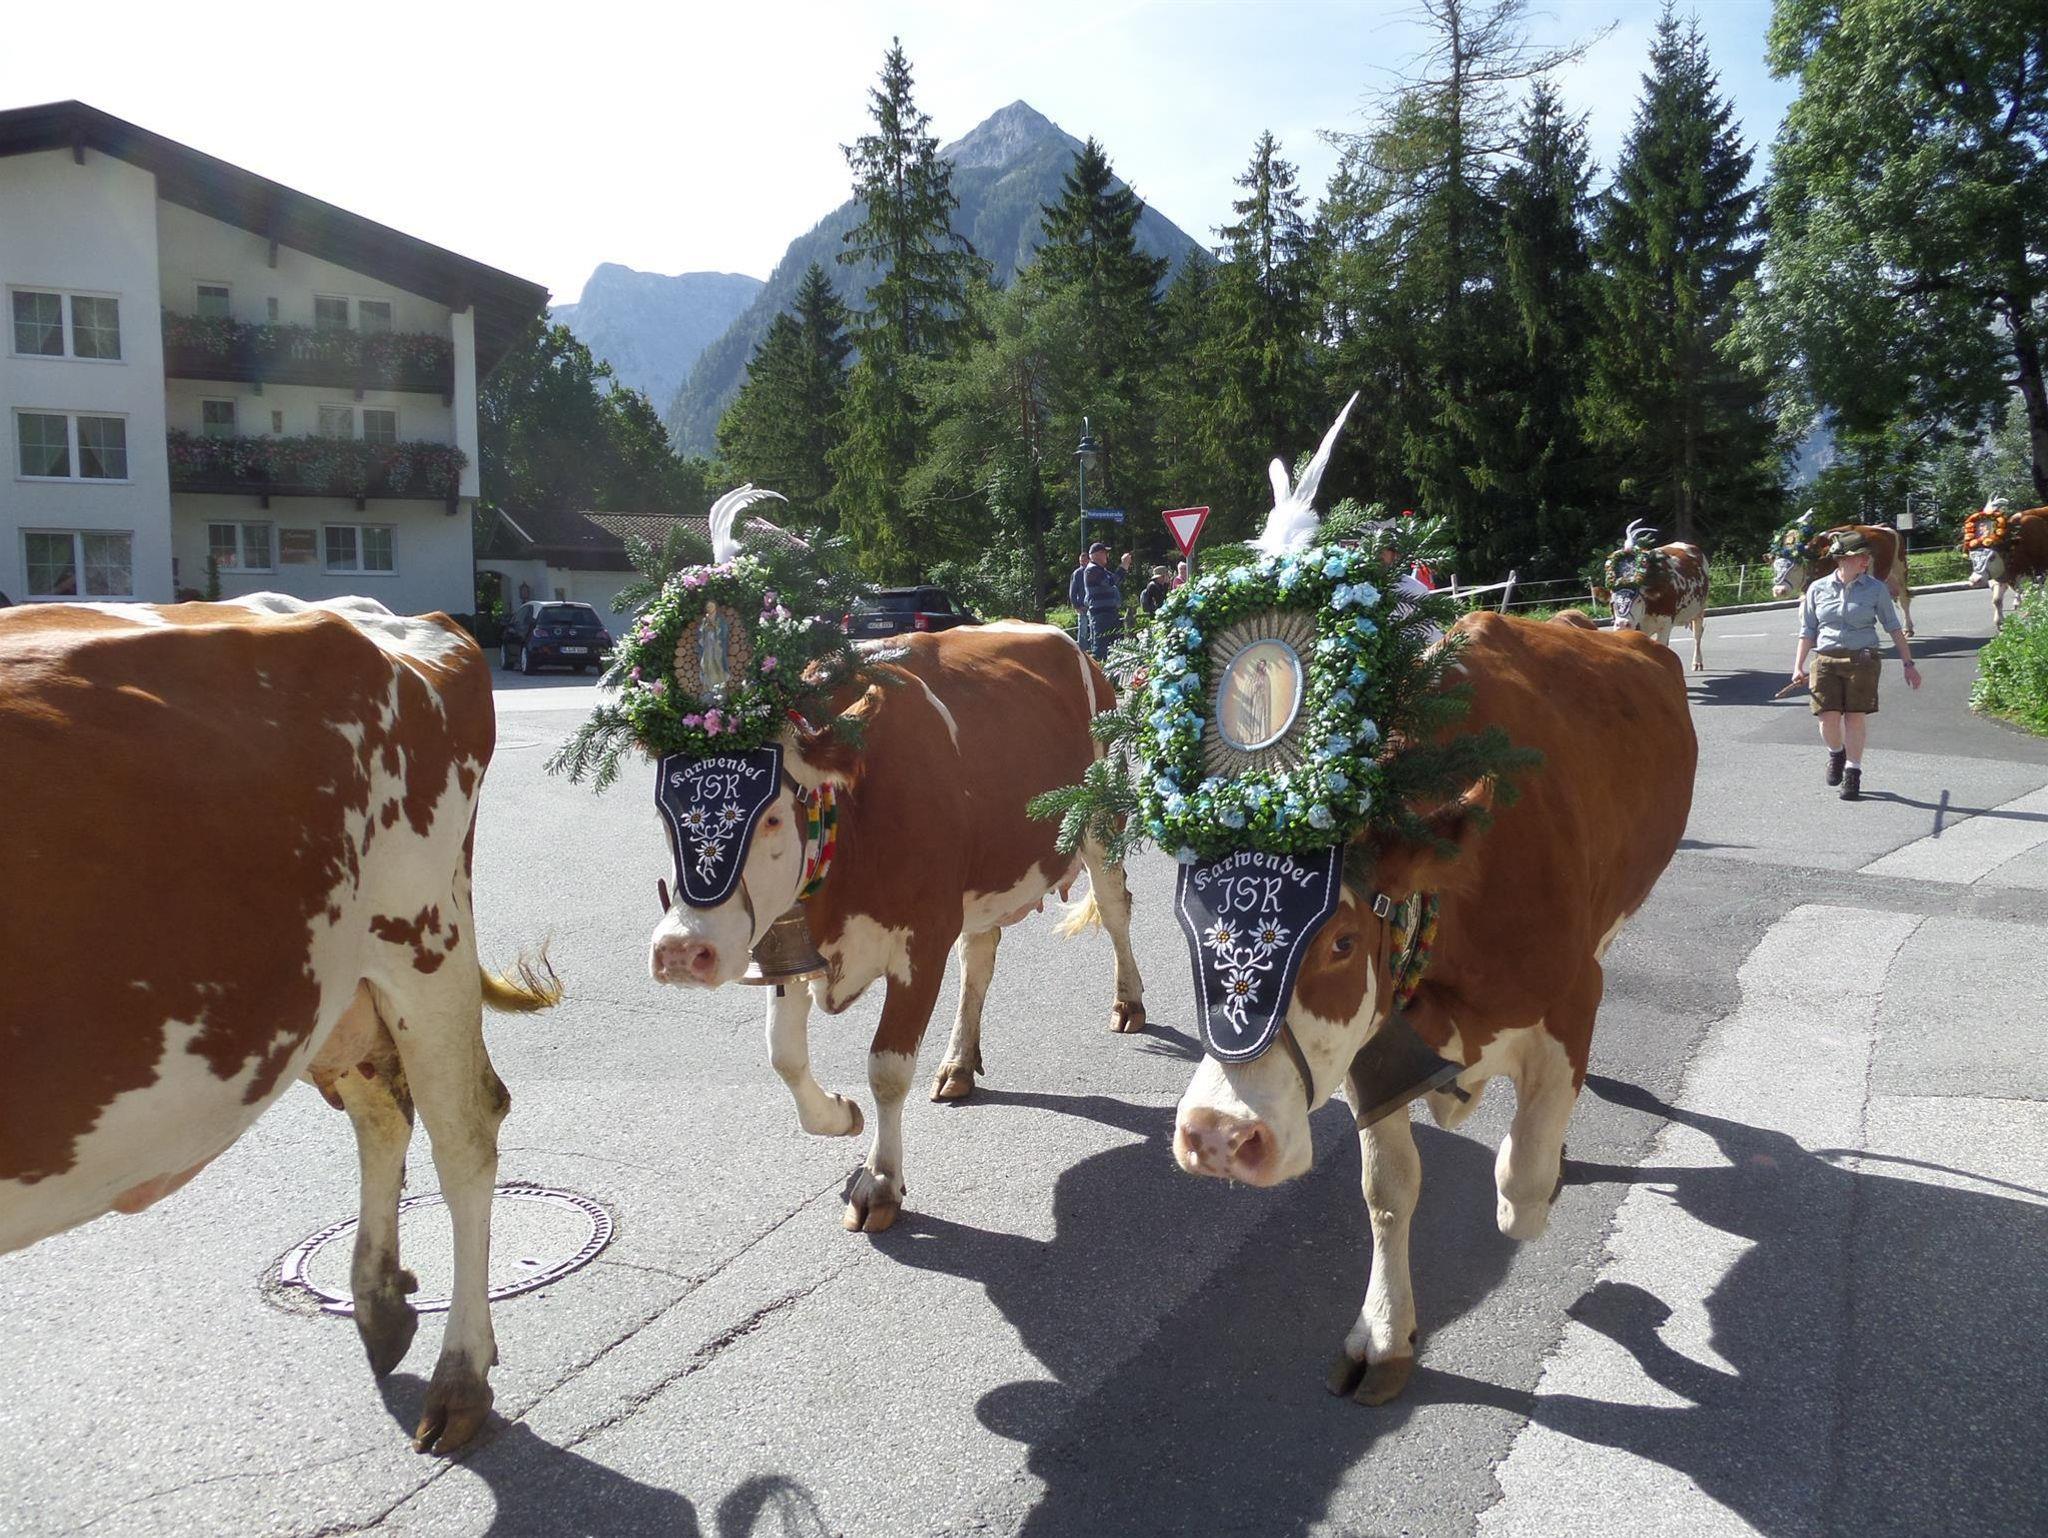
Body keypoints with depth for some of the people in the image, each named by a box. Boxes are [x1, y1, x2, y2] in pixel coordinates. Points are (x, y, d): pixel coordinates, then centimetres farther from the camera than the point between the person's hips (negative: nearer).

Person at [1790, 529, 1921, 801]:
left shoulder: (1875, 589, 4)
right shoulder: (1818, 589, 6)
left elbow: (1893, 627, 8)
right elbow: (1808, 631, 11)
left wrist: (1908, 664, 7)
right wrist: (1799, 666, 7)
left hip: (1862, 660, 0)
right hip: (1826, 659, 0)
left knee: (1856, 717, -4)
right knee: (1829, 717, -8)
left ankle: (1852, 772, 10)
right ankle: (1836, 753, 24)